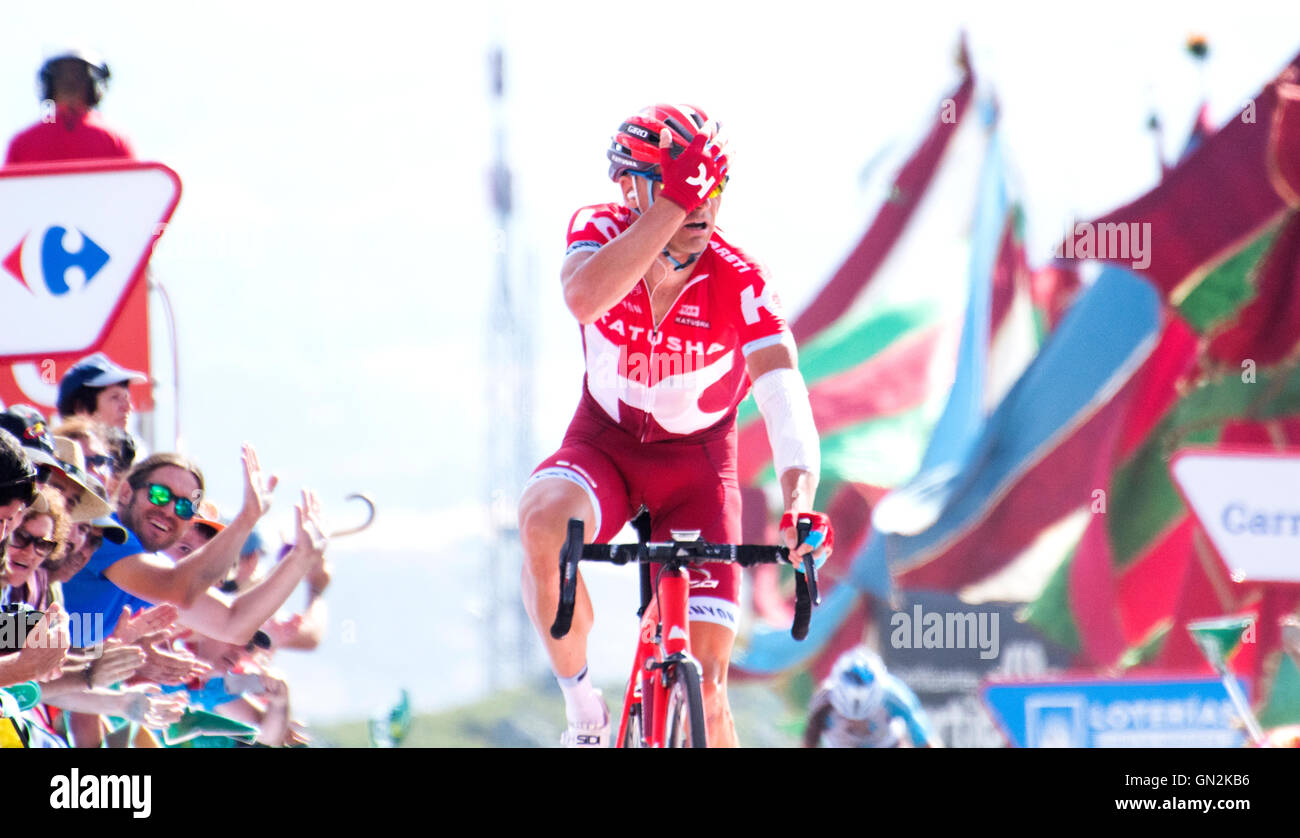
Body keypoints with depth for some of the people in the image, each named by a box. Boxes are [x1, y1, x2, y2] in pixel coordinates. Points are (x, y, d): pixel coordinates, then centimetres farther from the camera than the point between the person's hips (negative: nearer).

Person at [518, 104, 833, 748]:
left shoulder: (740, 284, -23)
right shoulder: (601, 232, -19)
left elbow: (783, 396, -35)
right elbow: (585, 298, -44)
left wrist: (798, 501, -53)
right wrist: (674, 204, -50)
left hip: (697, 461, 0)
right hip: (602, 447, 0)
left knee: (705, 687, -9)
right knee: (543, 521, -36)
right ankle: (583, 712, -17)